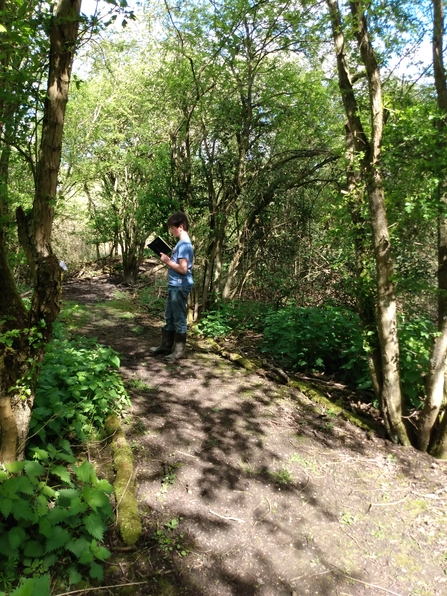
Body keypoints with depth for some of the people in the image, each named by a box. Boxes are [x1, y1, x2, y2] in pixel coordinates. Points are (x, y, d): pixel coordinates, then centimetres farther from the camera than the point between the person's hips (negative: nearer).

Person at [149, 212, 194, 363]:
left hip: (180, 286, -10)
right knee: (169, 317, 17)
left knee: (179, 318, -1)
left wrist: (168, 261, -14)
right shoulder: (182, 243, 14)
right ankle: (166, 346, 28)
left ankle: (179, 350, 8)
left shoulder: (184, 244, -17)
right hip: (174, 286, 10)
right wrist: (168, 259, 7)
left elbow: (183, 268, -24)